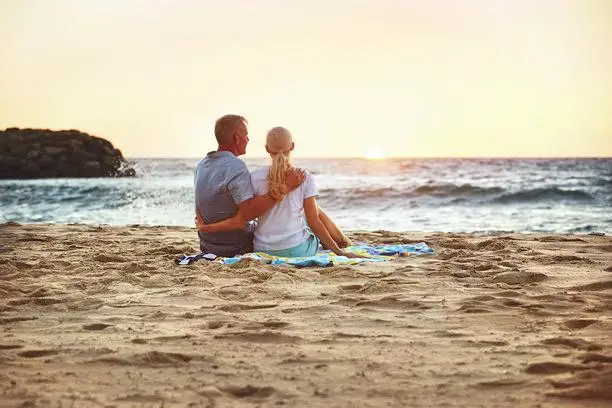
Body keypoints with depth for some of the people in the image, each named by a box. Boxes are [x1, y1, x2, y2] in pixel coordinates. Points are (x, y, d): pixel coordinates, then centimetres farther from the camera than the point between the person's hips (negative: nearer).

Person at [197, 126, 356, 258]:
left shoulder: (255, 178, -6)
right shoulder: (305, 178, -9)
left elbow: (240, 221, -9)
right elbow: (313, 222, -8)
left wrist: (205, 228, 2)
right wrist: (339, 252, -1)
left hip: (263, 250, 3)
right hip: (297, 250, -3)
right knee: (318, 212, 29)